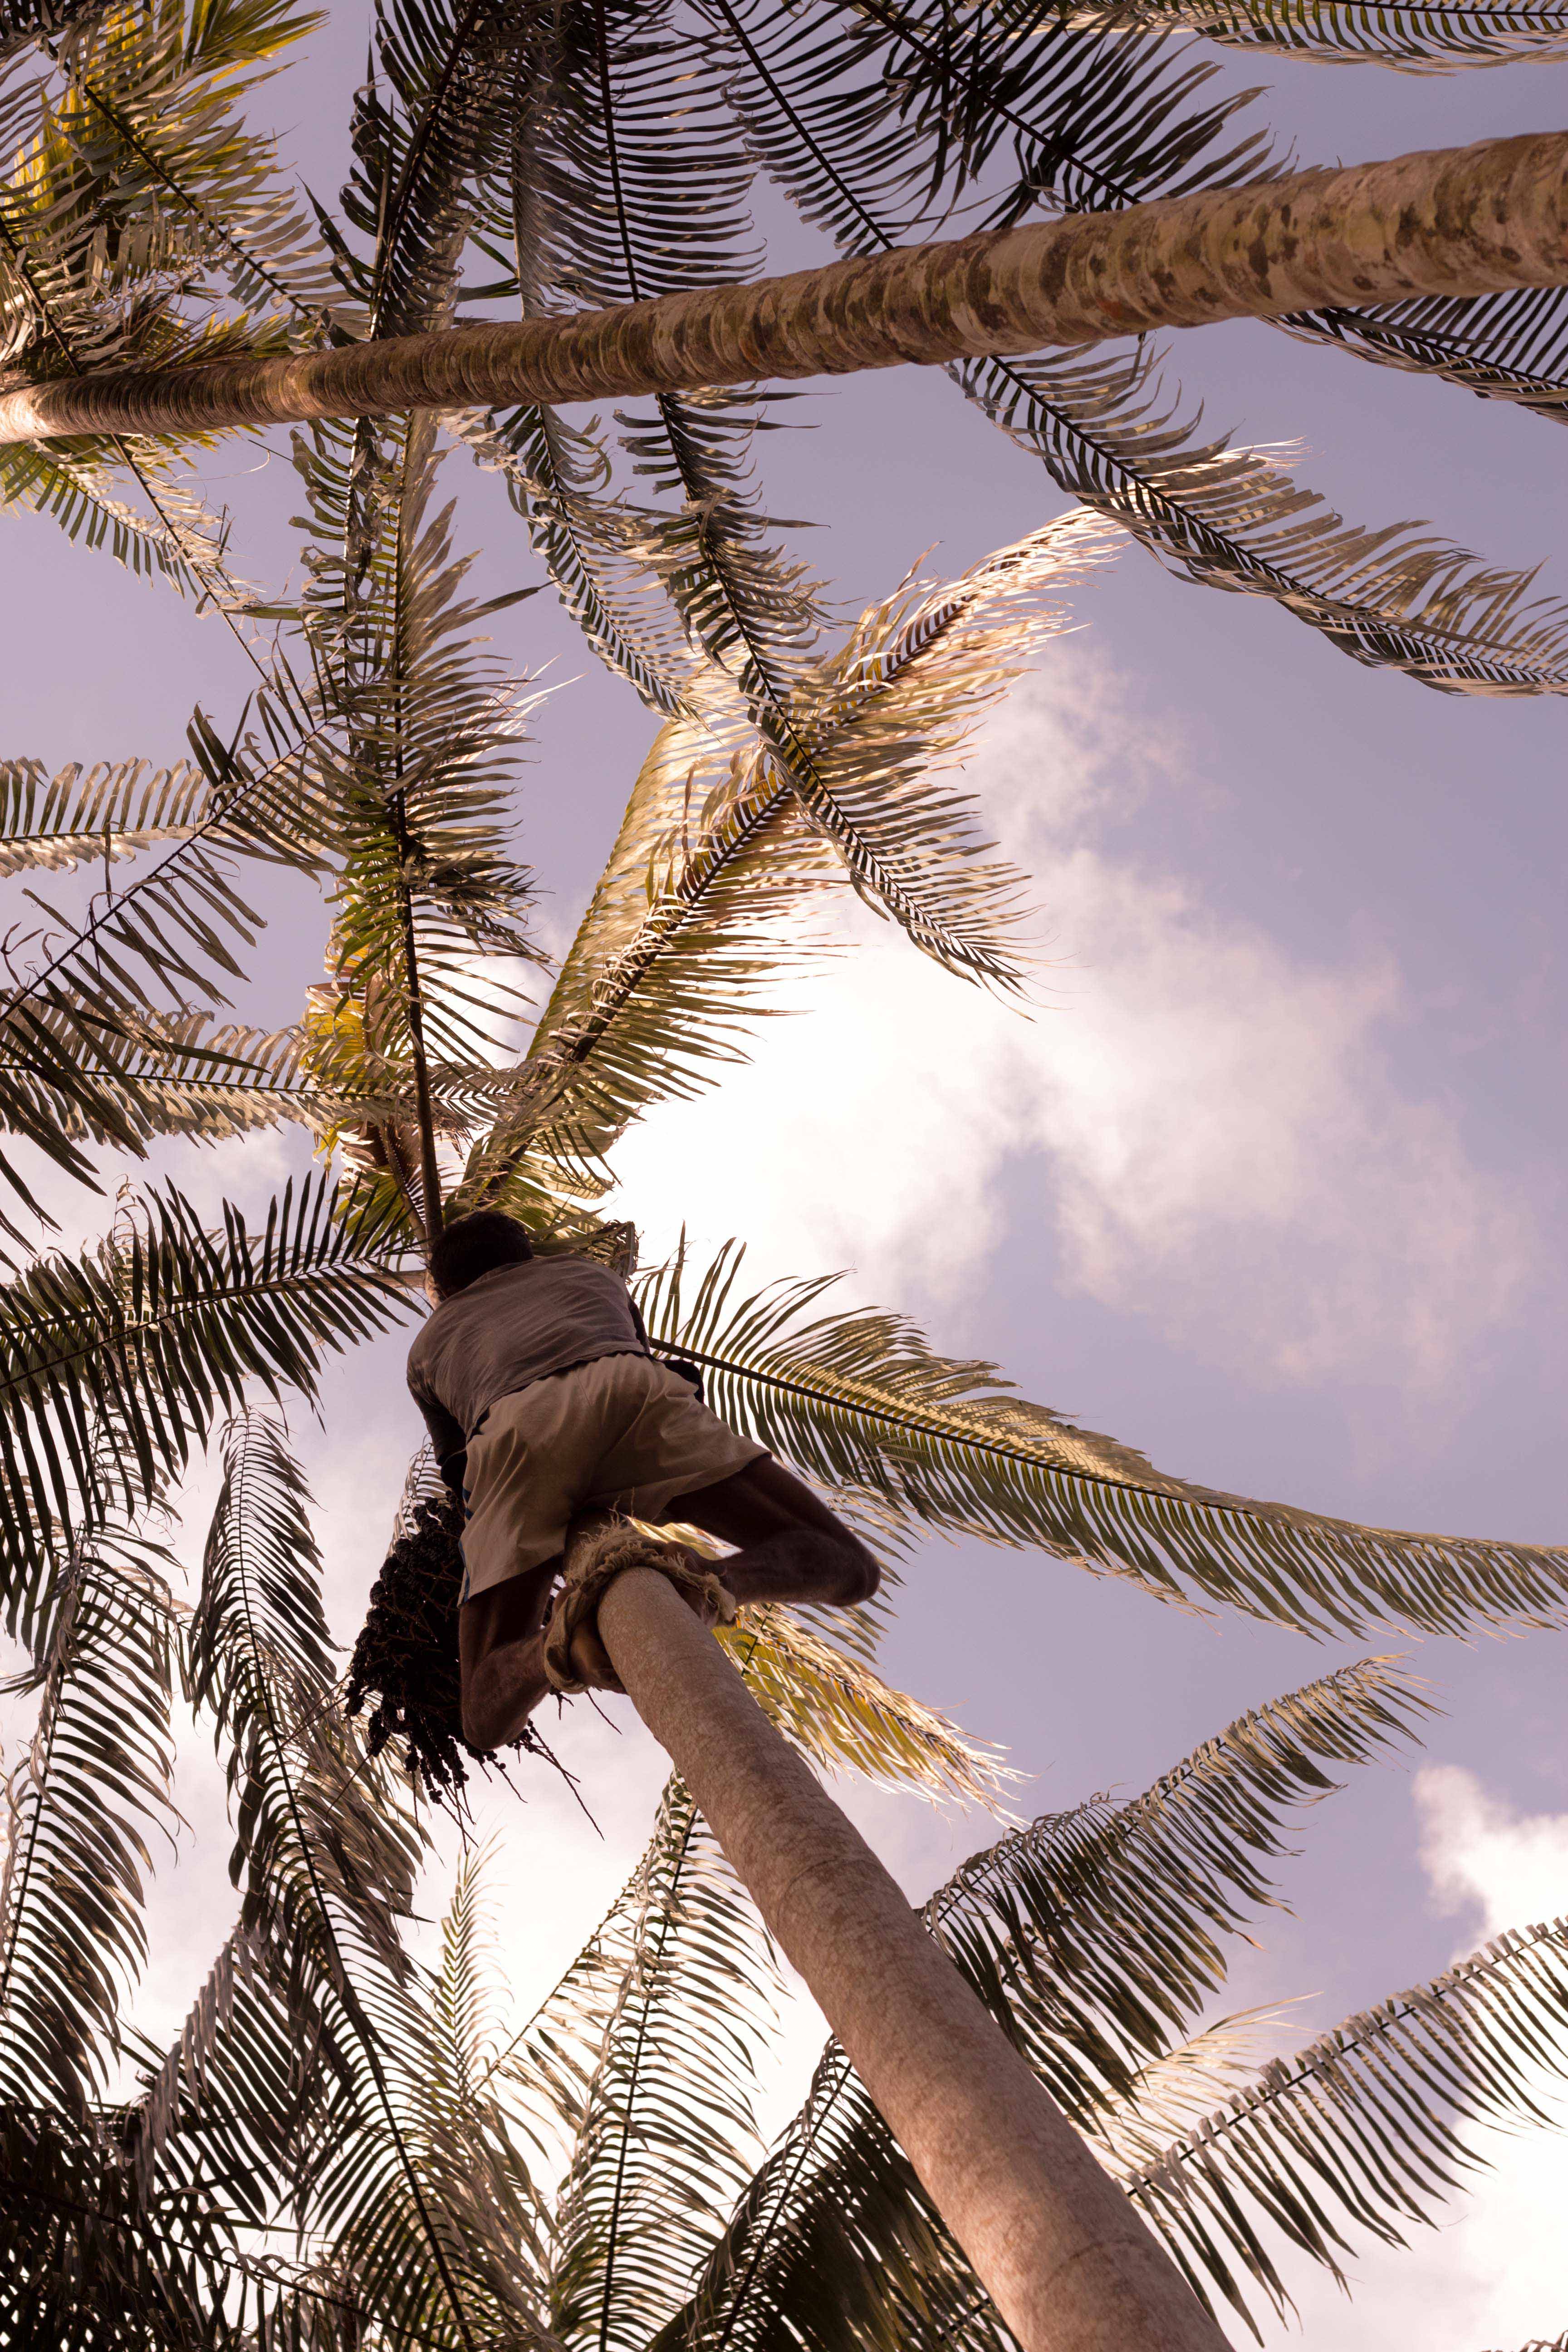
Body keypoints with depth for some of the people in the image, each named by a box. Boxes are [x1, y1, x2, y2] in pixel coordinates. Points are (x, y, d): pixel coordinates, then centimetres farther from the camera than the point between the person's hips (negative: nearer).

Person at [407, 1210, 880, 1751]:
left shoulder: (427, 1346, 43)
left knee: (490, 1716, 6)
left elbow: (461, 1475, 48)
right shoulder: (593, 1274, 46)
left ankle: (577, 1637, -32)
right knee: (847, 1567, 4)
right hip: (630, 1397, 0)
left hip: (514, 1436, 0)